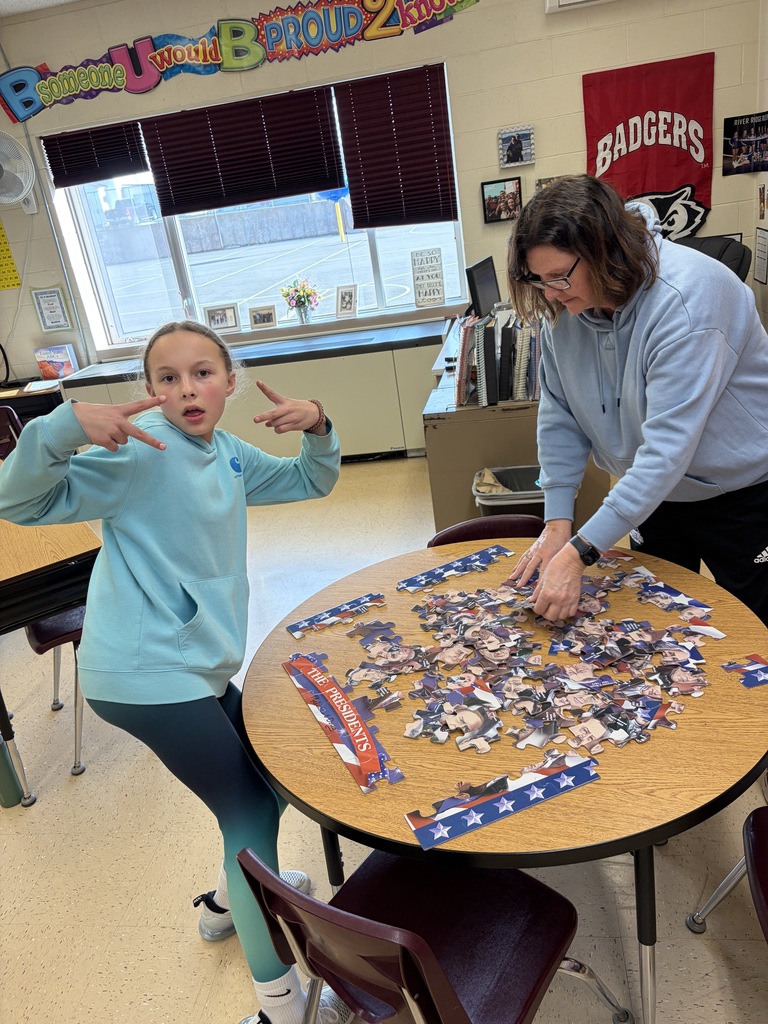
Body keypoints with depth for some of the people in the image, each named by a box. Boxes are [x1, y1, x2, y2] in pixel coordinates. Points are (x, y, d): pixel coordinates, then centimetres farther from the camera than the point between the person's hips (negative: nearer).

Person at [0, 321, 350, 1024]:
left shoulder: (227, 453, 8)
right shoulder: (142, 450, -16)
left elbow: (313, 482, 19)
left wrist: (316, 426, -1)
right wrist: (67, 426, -35)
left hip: (198, 667, 9)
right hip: (145, 673, -9)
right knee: (249, 812, -3)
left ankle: (242, 893, 49)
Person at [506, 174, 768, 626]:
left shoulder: (686, 299, -31)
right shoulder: (567, 304, -11)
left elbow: (669, 445, -36)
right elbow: (560, 413, -7)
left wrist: (579, 552, -39)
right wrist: (558, 521, -16)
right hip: (657, 492, 5)